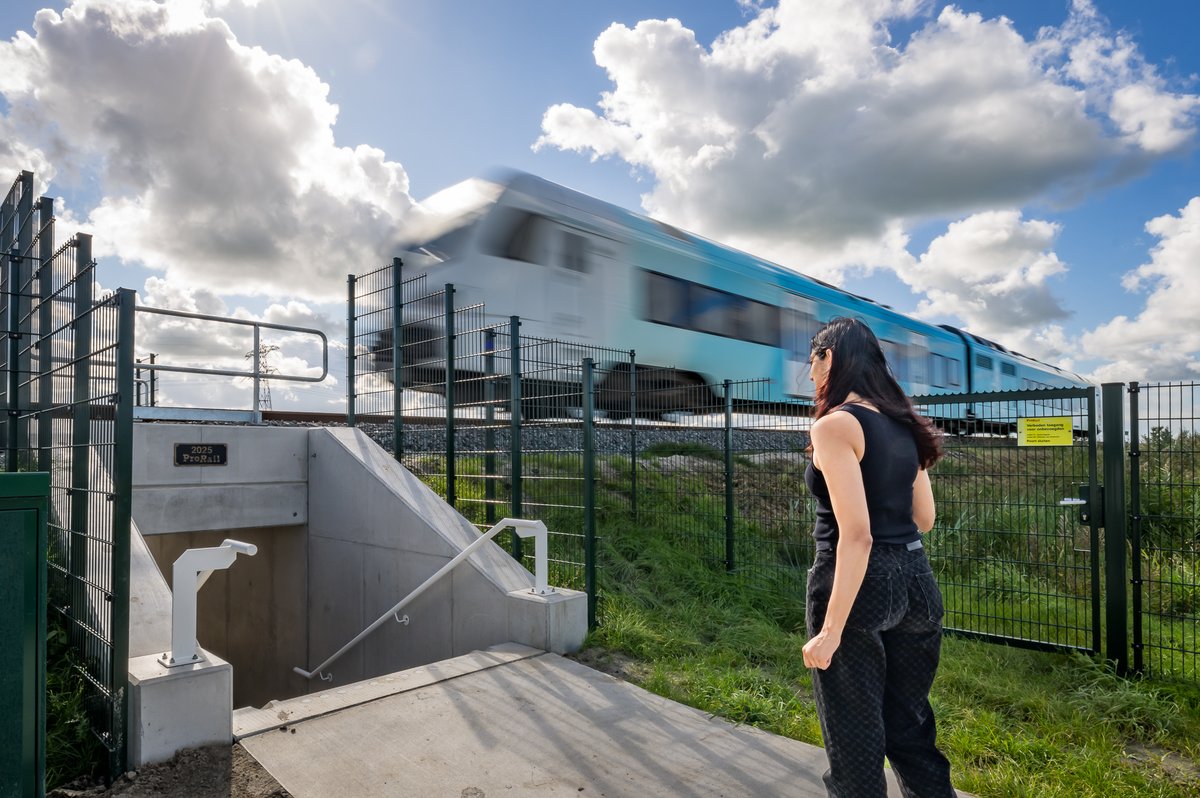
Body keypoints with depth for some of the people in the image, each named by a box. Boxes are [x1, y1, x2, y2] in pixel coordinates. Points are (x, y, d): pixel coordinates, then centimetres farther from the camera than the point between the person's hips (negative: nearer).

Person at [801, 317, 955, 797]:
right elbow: (924, 518, 15)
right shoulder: (903, 424, 9)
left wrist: (831, 630, -20)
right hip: (913, 579, 8)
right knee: (908, 723, 22)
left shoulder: (835, 424, -15)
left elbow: (856, 535, -22)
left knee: (855, 736, 9)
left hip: (857, 584, -8)